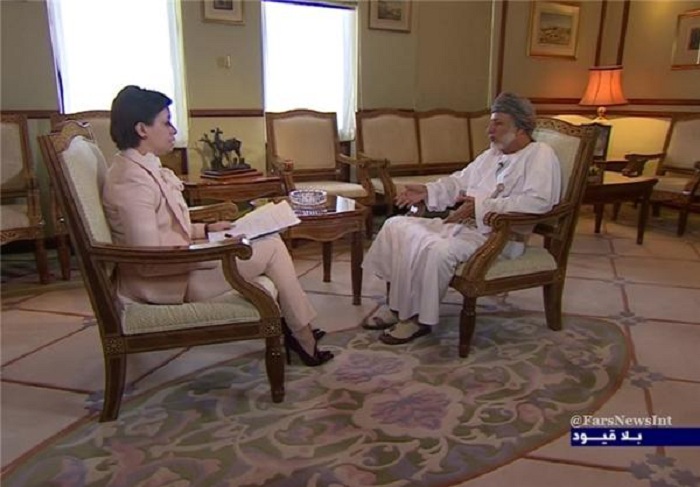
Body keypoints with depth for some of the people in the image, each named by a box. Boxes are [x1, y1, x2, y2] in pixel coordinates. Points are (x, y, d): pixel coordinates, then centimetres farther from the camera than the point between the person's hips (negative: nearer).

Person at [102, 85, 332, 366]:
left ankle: (294, 329, 15)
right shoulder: (131, 180, -22)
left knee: (270, 241, 9)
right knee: (272, 249, -7)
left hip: (176, 263, 10)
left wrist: (207, 229, 5)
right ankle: (304, 341, 8)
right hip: (166, 283, -10)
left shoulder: (145, 168, 9)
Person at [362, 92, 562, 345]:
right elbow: (458, 181, 24)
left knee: (438, 250, -35)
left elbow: (538, 201, -23)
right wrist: (427, 191, 5)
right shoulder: (491, 154, 20)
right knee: (397, 226, -3)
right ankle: (397, 304, 0)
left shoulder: (541, 155, -6)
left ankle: (419, 318, -14)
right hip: (461, 224, 9)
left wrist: (482, 206, -27)